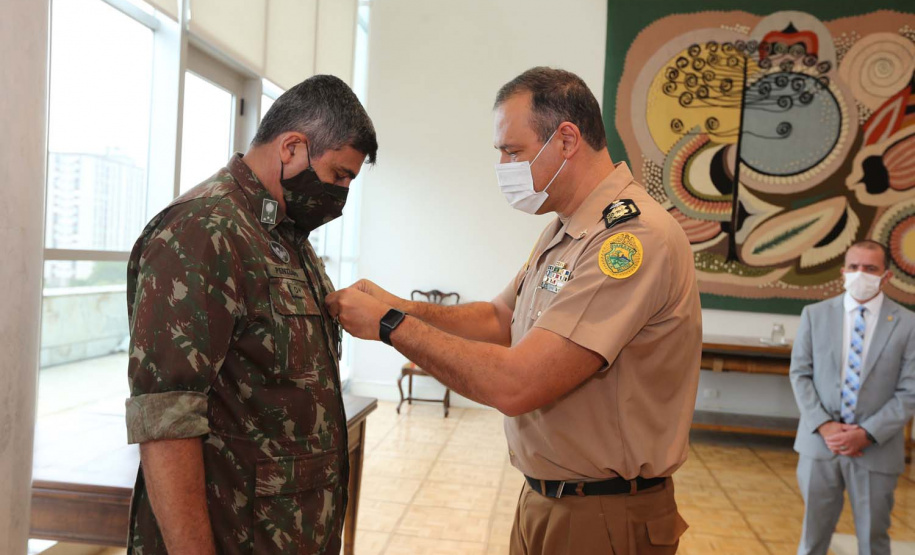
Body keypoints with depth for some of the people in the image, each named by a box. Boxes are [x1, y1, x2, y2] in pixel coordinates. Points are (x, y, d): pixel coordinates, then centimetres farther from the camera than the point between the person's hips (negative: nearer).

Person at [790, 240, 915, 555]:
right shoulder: (815, 315, 2)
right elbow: (800, 374, 1)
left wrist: (867, 434, -15)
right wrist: (823, 426, -11)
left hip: (876, 450, -1)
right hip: (819, 443, 1)